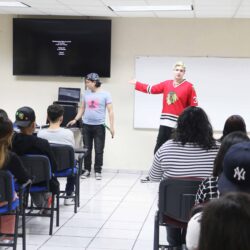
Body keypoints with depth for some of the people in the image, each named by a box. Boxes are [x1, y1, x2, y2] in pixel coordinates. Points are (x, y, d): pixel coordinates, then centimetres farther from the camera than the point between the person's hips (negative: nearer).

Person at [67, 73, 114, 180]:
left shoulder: (105, 94, -4)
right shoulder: (86, 94, 8)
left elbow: (110, 111, -6)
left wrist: (111, 126, -12)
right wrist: (75, 120, 7)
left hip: (99, 126, -4)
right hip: (86, 125, 4)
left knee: (99, 150, 0)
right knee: (87, 149, 8)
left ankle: (98, 171, 9)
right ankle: (87, 170, 17)